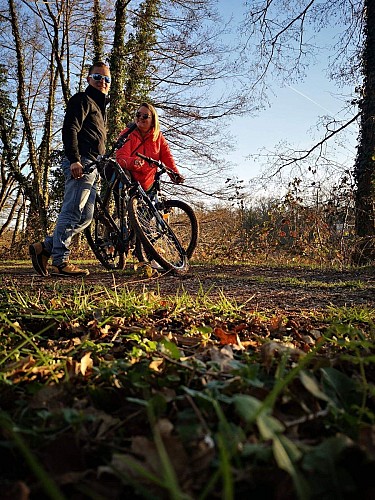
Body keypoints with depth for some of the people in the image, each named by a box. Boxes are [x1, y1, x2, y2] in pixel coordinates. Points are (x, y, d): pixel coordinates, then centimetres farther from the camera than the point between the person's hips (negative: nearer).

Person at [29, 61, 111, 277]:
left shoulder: (100, 107, 31)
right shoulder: (82, 100, 2)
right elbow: (70, 129, -12)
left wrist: (103, 165, 25)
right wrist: (74, 160, -23)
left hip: (92, 168, 10)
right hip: (80, 164, -9)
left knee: (86, 216, 5)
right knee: (72, 212, -13)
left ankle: (44, 247, 7)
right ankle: (60, 262, -10)